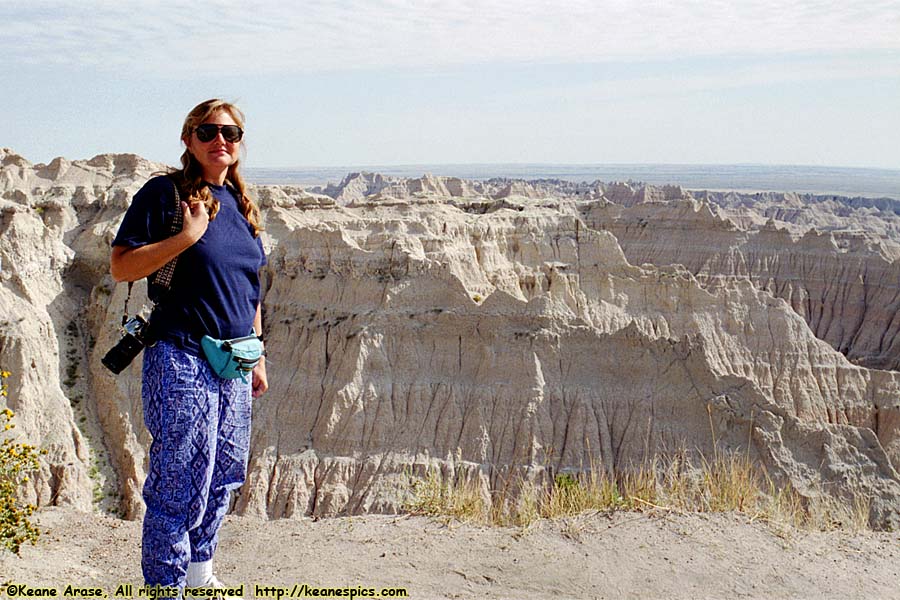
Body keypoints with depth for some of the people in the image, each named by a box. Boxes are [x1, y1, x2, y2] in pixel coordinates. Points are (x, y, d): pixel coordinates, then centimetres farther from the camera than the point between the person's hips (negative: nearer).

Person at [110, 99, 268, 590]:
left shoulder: (240, 205, 14)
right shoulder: (164, 193, -6)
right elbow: (121, 266, -12)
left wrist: (257, 357, 19)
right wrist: (187, 236, -21)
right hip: (182, 360, -7)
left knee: (223, 477, 15)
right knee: (181, 484, -4)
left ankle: (199, 573, 31)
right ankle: (165, 586, 10)